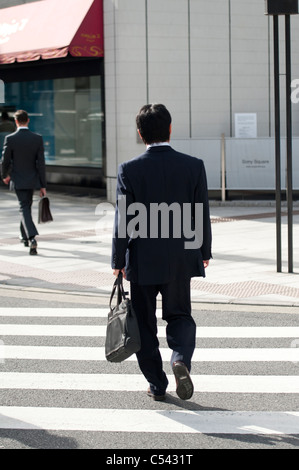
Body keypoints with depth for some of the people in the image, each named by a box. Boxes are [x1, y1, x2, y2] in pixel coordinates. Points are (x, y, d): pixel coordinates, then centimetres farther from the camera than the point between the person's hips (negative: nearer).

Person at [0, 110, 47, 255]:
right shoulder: (37, 138, -6)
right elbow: (41, 163, -6)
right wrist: (43, 185, -2)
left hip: (18, 180, -3)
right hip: (32, 179, 3)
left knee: (24, 208, -3)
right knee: (27, 206, 22)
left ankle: (32, 238, -23)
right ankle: (25, 236, 36)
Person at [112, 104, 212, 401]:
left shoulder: (129, 170, -10)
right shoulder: (193, 166, -6)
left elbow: (123, 220, -9)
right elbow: (202, 215, -1)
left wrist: (118, 261, 0)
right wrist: (204, 252, 13)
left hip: (142, 261, -1)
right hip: (181, 259, 2)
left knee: (144, 324, 12)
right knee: (179, 315, 16)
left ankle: (157, 385, 17)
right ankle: (181, 359, -12)